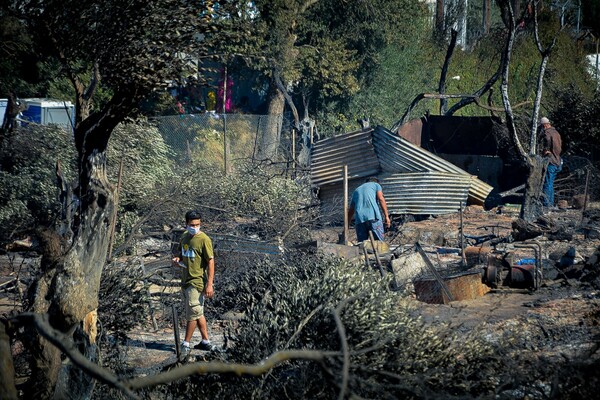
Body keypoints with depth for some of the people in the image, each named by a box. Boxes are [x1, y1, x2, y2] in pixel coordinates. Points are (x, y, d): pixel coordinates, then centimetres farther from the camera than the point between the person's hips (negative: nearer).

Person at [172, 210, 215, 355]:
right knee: (198, 313, 14)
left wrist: (209, 284, -19)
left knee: (192, 314, -4)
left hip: (197, 282, -8)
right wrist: (177, 258, 0)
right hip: (186, 281, 8)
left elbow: (211, 262, -15)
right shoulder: (185, 237, 9)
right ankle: (206, 342, 23)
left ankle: (186, 344, 1)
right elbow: (179, 252, 26)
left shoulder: (204, 240, -14)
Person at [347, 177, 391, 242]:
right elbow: (381, 199, 2)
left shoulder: (357, 190, 31)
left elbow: (350, 211, 32)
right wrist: (386, 216, -2)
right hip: (373, 217, -4)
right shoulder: (376, 185, 19)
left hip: (359, 219, 4)